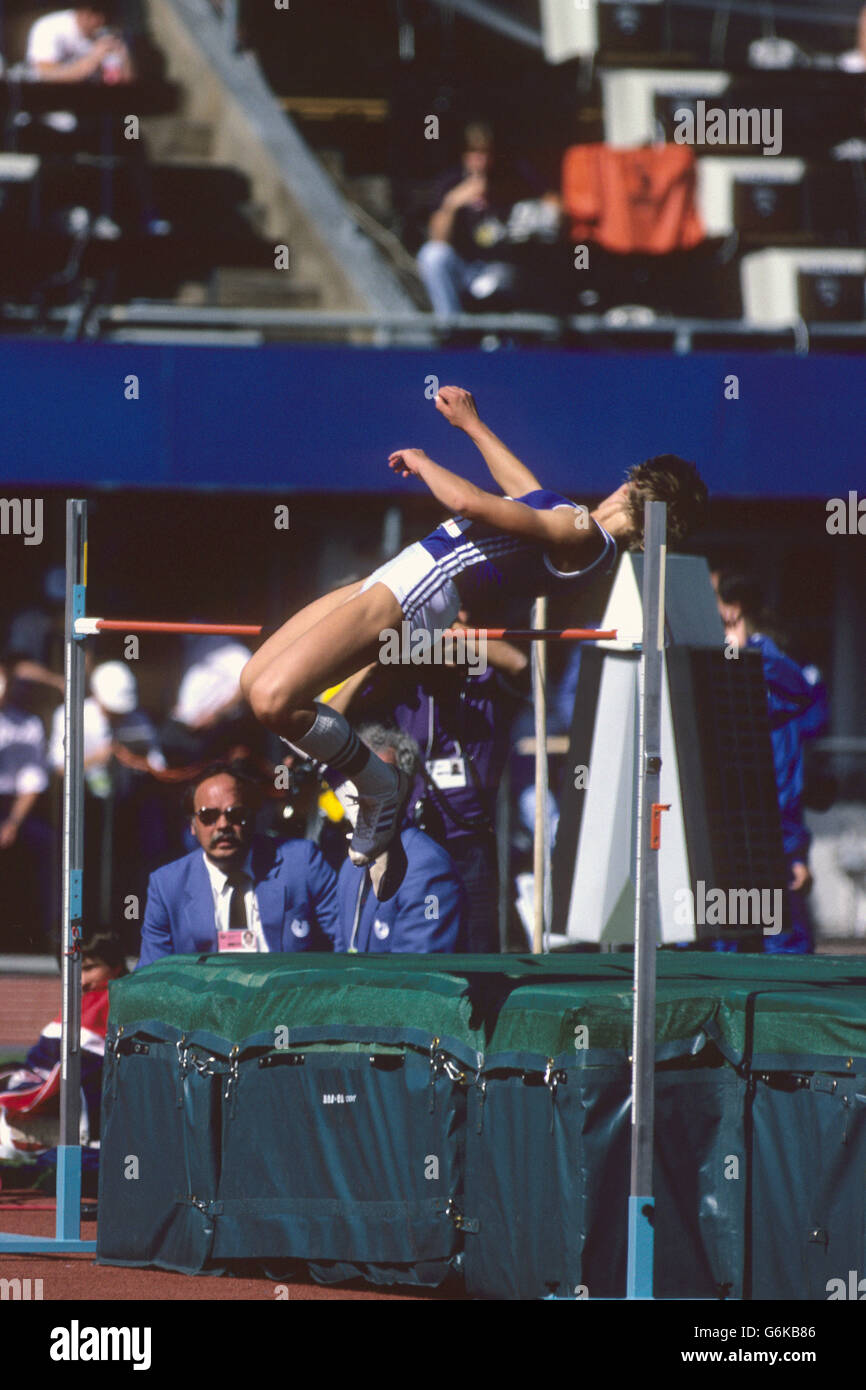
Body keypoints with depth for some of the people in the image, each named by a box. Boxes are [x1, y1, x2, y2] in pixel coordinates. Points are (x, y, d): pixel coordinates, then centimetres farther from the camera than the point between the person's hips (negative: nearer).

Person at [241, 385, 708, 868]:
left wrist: (421, 462, -2)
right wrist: (472, 423, 40)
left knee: (272, 699, -22)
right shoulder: (578, 529, 14)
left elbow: (469, 502, -20)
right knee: (255, 682, 9)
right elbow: (525, 490, 35)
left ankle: (381, 788, 1)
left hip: (411, 596, -11)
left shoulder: (582, 534, -17)